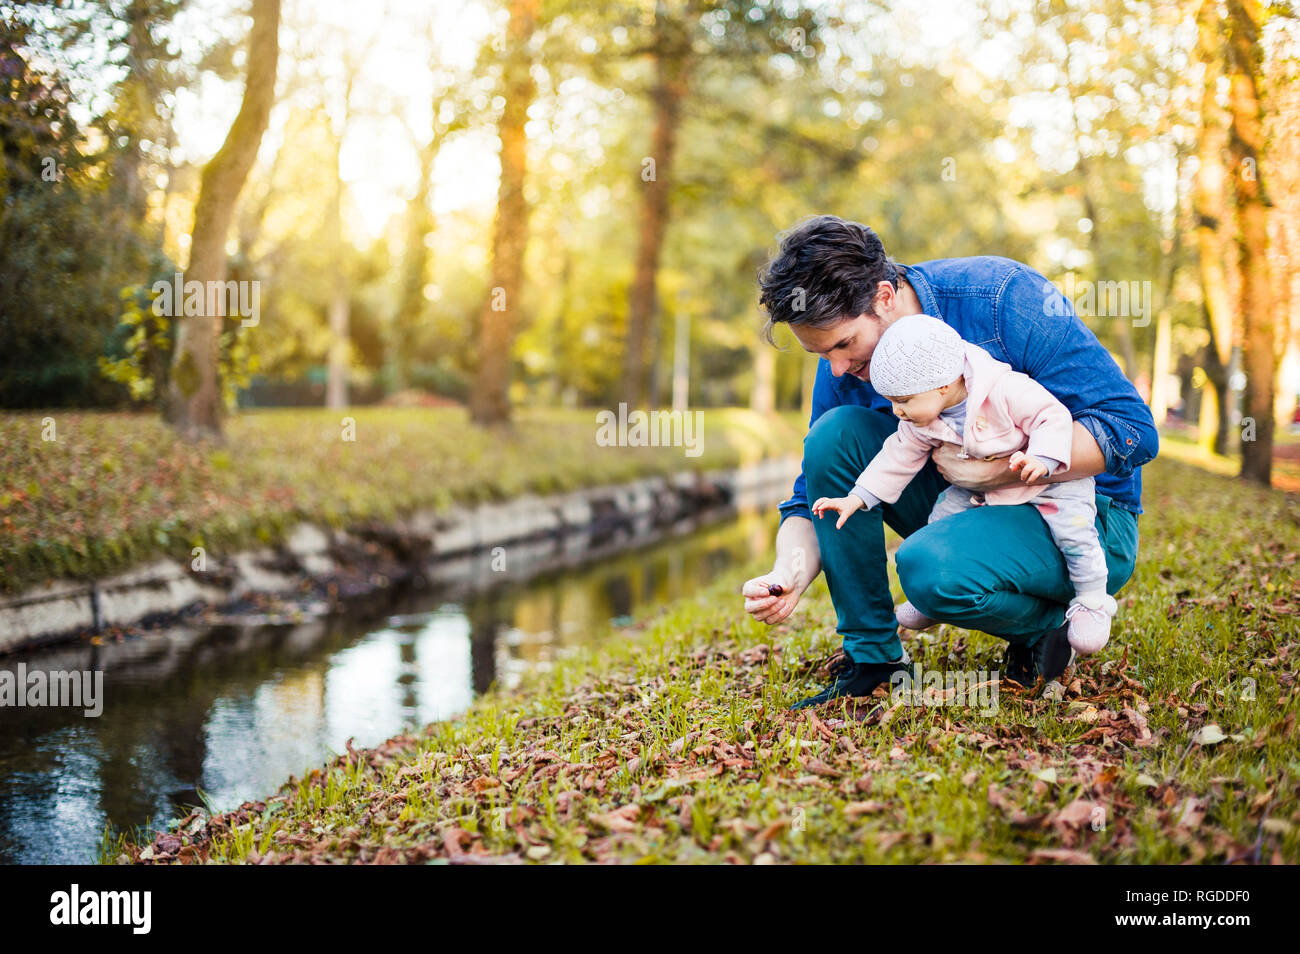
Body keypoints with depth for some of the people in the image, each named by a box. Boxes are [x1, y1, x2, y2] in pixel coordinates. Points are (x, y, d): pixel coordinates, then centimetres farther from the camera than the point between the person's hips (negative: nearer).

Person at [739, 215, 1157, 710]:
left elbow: (1132, 430, -23)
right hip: (965, 504, 6)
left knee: (929, 566, -35)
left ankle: (1047, 624, -1)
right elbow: (810, 500, 0)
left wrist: (1002, 469, -28)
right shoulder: (842, 365, -7)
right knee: (837, 431, -17)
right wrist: (789, 574, -21)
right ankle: (871, 656, -9)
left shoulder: (1003, 297, -23)